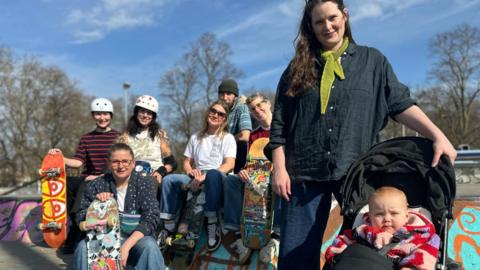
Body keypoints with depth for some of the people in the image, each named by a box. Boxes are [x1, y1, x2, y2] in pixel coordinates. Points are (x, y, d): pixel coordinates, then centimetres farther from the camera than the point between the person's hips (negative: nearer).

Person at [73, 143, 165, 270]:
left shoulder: (145, 184, -2)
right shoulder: (96, 185, 2)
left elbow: (151, 218, -14)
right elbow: (80, 220, 3)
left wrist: (126, 246, -26)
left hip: (135, 239, -2)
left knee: (149, 246, -33)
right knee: (83, 247, -26)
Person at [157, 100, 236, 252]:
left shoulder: (227, 138, 7)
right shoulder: (195, 137, 20)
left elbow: (229, 164, -7)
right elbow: (186, 162, 20)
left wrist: (205, 176, -20)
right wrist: (192, 172, -6)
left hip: (218, 179, -4)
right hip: (196, 180, 4)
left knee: (213, 174, -39)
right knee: (169, 180, -19)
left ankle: (213, 224, -33)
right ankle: (168, 226, -14)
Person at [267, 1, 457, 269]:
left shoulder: (372, 60, 11)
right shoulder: (298, 68, 10)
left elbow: (400, 104, 4)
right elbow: (280, 124, 8)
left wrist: (438, 135, -9)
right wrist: (279, 168, -1)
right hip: (306, 173, 1)